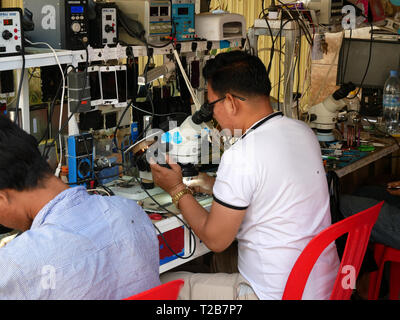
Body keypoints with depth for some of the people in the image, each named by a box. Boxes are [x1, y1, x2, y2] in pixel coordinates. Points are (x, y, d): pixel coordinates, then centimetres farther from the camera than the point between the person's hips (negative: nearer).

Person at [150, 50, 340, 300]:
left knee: (165, 284, 3)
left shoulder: (241, 156, -22)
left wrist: (177, 190, 2)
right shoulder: (303, 132, 2)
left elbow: (215, 240, -12)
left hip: (278, 294, -8)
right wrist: (216, 186, 23)